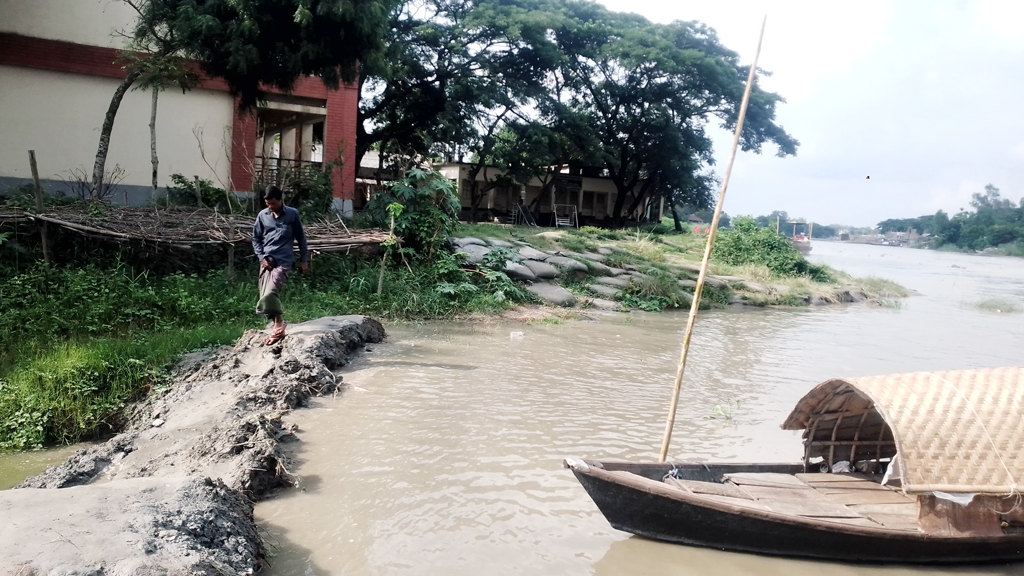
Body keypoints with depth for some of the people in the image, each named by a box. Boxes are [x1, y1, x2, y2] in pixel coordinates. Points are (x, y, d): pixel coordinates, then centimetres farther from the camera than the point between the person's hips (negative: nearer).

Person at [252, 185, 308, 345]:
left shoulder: (292, 214, 0)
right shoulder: (262, 215, 7)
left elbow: (301, 238, 7)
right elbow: (256, 238, 13)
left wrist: (304, 260, 6)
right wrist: (262, 257, 0)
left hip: (283, 261, -4)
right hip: (267, 261, 5)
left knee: (270, 293, -22)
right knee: (266, 295, 3)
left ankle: (278, 325, -7)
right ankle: (278, 325, 18)